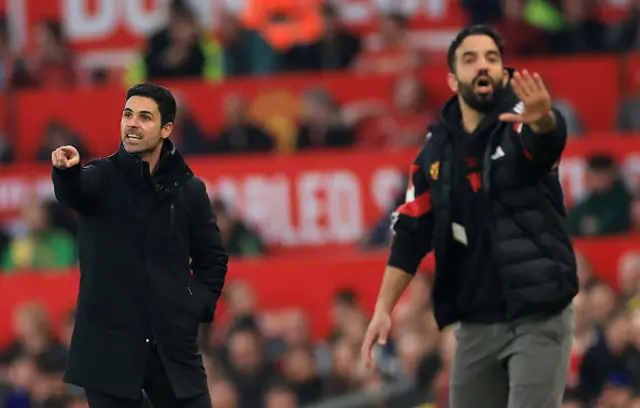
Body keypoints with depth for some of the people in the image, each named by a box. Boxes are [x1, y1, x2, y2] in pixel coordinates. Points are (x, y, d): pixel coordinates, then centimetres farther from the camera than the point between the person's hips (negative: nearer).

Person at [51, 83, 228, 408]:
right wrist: (67, 171, -48)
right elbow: (73, 194, -26)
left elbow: (212, 257, 16)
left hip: (173, 344, 2)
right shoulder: (102, 177, -1)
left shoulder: (189, 189, 6)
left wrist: (199, 307, 2)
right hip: (107, 344, -2)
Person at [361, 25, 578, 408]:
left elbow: (549, 138, -33)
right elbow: (411, 234, 9)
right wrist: (384, 309, 2)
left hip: (538, 317, -5)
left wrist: (541, 121, -58)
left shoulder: (523, 123, -8)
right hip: (475, 323, 5)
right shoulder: (437, 150, 6)